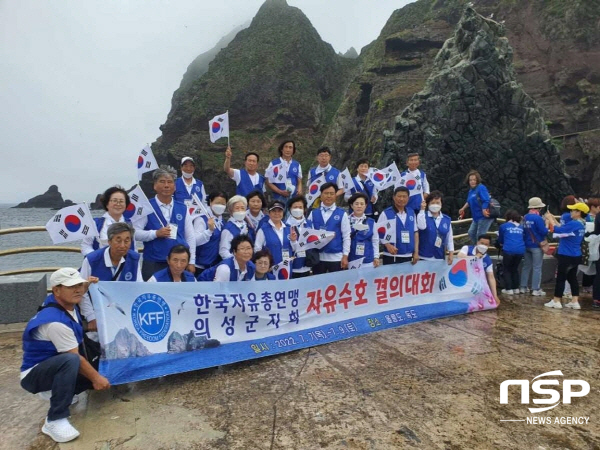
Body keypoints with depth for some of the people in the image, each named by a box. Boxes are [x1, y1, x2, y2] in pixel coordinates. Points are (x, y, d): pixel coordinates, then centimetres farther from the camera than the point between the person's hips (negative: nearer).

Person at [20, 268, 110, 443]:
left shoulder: (69, 305, -4)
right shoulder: (56, 321, -29)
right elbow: (75, 357, -22)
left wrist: (84, 287, 8)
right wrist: (96, 378, -13)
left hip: (57, 367, 9)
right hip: (34, 374, -9)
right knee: (70, 361, -38)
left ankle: (63, 392, 19)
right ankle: (55, 421, -27)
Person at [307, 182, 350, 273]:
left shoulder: (342, 214, -1)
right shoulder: (313, 213, 5)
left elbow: (346, 236, -1)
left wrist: (345, 256, -5)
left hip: (336, 257, -2)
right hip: (318, 257, 2)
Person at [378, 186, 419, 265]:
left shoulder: (411, 213, 9)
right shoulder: (386, 213, -6)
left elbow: (415, 232, 13)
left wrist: (416, 251, 7)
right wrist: (387, 245, -21)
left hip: (409, 256, 5)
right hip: (392, 256, -4)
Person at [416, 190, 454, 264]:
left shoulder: (447, 219, 7)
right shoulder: (424, 216, -2)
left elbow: (449, 238, 11)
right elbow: (421, 226, -24)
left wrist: (451, 253, 4)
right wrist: (422, 210, -22)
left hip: (440, 258, 3)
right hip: (424, 257, -3)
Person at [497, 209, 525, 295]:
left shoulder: (503, 226, 11)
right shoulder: (521, 227, 21)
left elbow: (500, 240, 21)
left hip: (509, 250, -4)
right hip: (520, 250, 4)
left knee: (507, 270, 11)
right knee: (515, 269, 21)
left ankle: (509, 289, 7)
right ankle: (516, 288, 23)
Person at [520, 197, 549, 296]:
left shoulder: (525, 217, 5)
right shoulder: (538, 218, -16)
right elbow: (544, 232, -16)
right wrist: (546, 226, 1)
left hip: (527, 245, 7)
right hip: (537, 246, -7)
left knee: (526, 266, 12)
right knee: (537, 268, 0)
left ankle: (523, 287, 16)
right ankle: (536, 289, 3)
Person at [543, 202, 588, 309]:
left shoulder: (573, 224, -21)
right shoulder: (581, 224, 9)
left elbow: (557, 230, -21)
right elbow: (562, 228, 12)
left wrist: (550, 219, -9)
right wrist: (552, 218, 9)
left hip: (567, 256, -9)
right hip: (575, 256, 9)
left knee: (560, 278, 1)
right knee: (572, 278, 14)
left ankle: (556, 301, 8)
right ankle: (575, 302, 16)